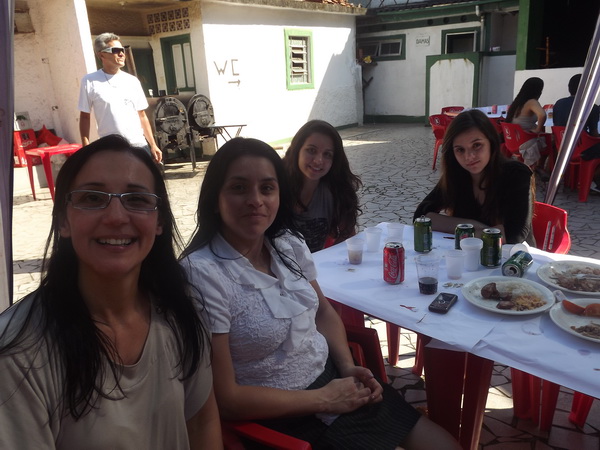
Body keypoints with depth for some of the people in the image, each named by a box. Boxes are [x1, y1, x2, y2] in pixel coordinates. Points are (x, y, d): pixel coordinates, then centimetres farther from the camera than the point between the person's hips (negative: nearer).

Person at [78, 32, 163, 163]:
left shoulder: (132, 81, 7)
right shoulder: (90, 82, -1)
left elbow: (142, 116, 10)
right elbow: (85, 117, 2)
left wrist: (153, 145, 5)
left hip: (139, 145, 3)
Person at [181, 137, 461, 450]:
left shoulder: (289, 244, -3)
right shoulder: (203, 273, -23)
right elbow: (224, 398, -20)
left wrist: (348, 367, -5)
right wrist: (322, 399, -15)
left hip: (332, 376, 6)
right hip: (281, 416, -6)